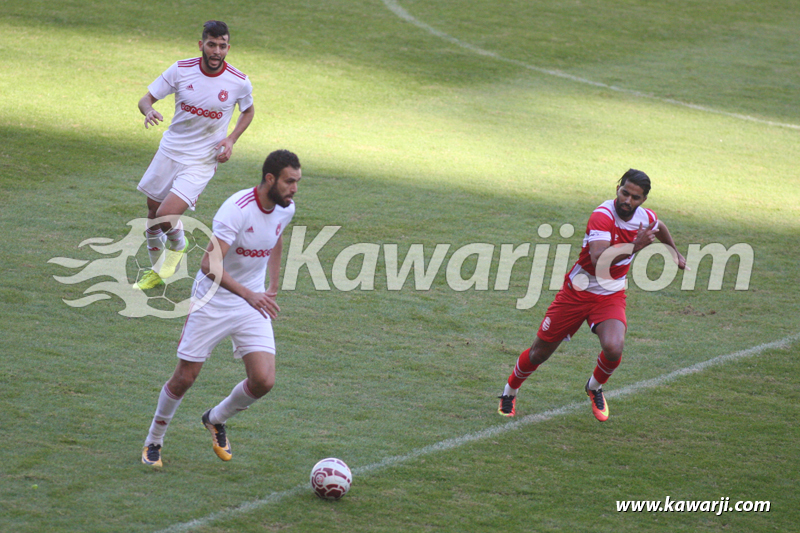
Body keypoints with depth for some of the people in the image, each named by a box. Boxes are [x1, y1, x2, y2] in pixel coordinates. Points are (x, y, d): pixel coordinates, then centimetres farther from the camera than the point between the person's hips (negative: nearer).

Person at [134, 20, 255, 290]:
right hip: (169, 151, 3)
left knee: (166, 216, -18)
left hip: (201, 161, -3)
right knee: (153, 212, 15)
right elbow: (146, 98, -4)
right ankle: (157, 271, 40)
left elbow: (248, 111, 9)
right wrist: (148, 111, -28)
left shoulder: (239, 83, -13)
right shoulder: (181, 70, -11)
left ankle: (177, 245, 19)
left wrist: (231, 139, -7)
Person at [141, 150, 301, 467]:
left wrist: (271, 290, 18)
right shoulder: (237, 209, -26)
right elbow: (209, 264, -34)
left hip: (253, 304, 5)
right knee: (184, 379, 3)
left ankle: (216, 420, 22)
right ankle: (153, 441, 27)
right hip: (212, 303, -5)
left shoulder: (285, 209, -3)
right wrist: (248, 294, -44)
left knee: (263, 381, -8)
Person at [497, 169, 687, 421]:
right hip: (577, 293, -3)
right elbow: (598, 259, -39)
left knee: (613, 349, -24)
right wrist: (634, 247, -45)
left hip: (611, 296, 3)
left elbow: (660, 228, 22)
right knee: (539, 352, 6)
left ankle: (595, 388, 9)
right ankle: (509, 393, 34)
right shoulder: (602, 216, -25)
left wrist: (675, 253, 35)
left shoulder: (646, 218, -5)